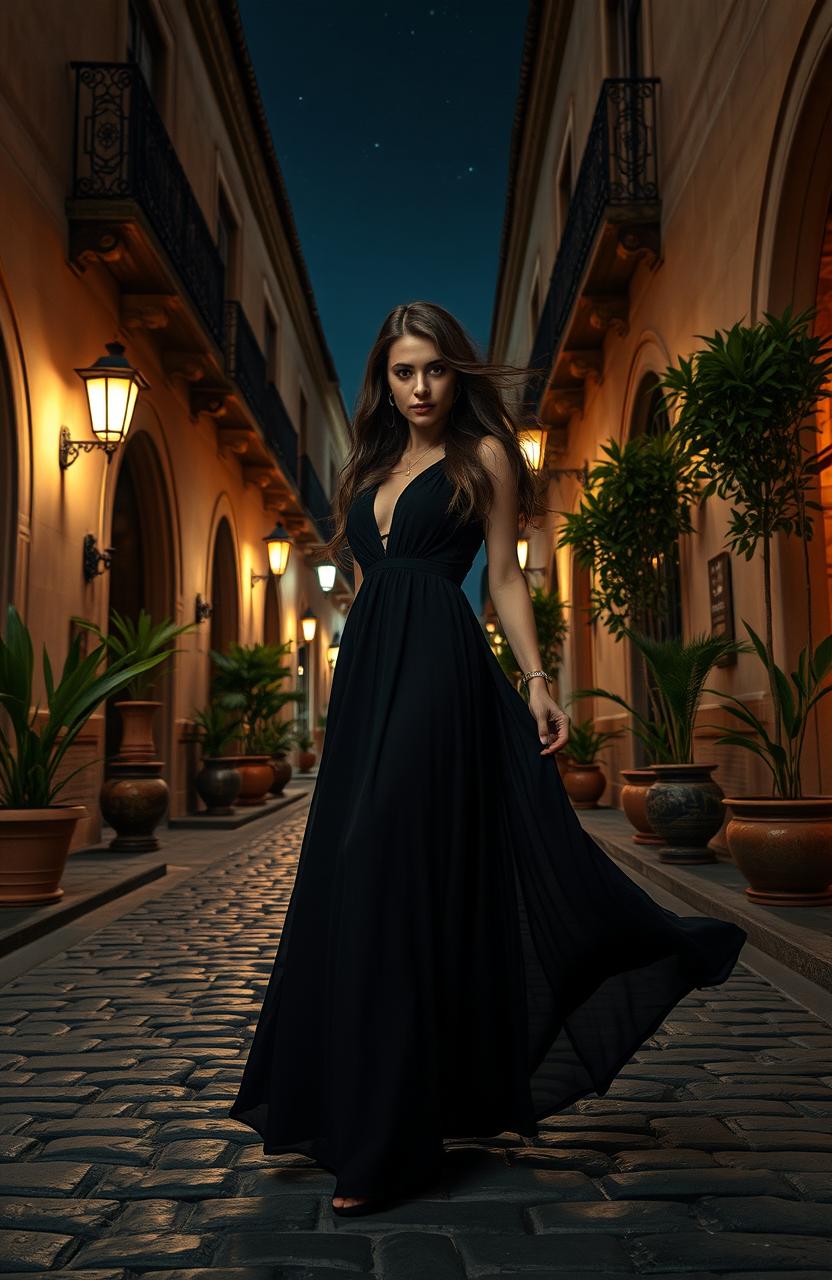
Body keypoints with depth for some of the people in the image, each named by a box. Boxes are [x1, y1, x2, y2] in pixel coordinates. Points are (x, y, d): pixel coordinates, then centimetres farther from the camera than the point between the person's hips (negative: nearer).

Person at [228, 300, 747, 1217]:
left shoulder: (484, 454, 5)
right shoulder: (371, 469, 21)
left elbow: (504, 575, 1)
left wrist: (536, 680, -10)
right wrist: (345, 698, 17)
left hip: (438, 670, -7)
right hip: (366, 677, 7)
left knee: (400, 878, -10)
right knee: (347, 883, 8)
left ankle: (388, 1139, -2)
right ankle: (335, 1107, 22)